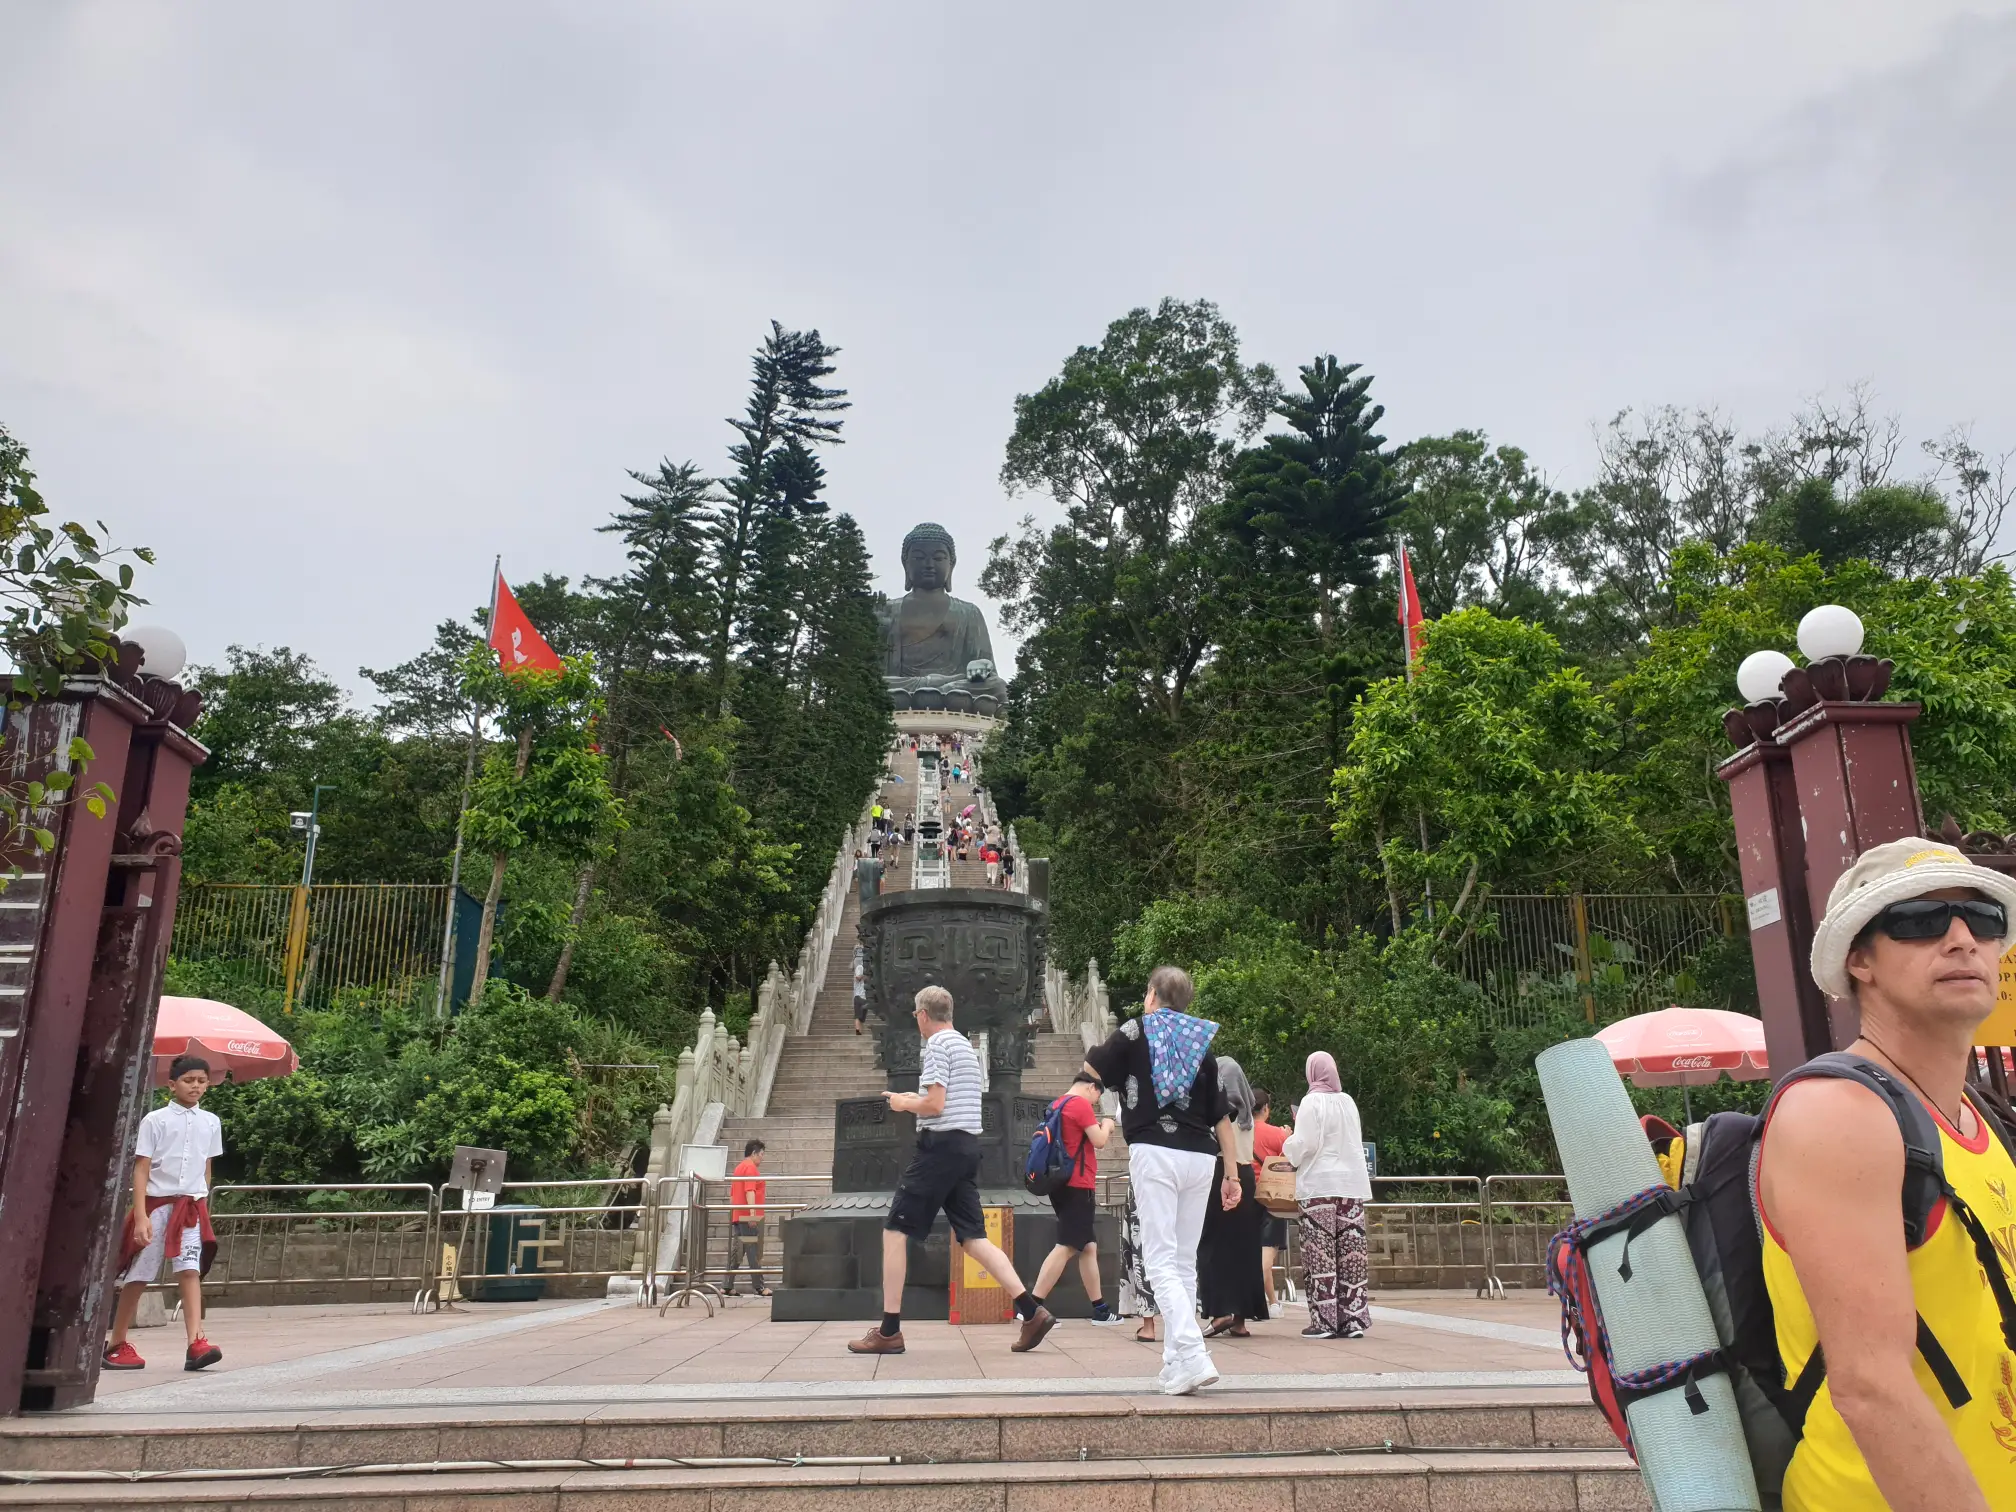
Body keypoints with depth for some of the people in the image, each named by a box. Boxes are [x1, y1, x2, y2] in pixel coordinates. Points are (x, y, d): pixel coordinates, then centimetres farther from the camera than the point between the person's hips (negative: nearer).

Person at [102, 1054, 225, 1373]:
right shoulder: (155, 1120, -4)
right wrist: (141, 1216, -14)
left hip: (191, 1207, 2)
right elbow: (141, 1170, -7)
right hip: (157, 1204, -2)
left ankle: (196, 1344, -19)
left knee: (190, 1271, -10)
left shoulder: (211, 1123, 9)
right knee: (138, 1276, 7)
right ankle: (115, 1344, 24)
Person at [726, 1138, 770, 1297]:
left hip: (737, 1217, 9)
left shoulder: (739, 1168, 21)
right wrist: (752, 1212, -26)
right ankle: (759, 1287, -7)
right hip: (748, 1217, -9)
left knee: (736, 1252, 9)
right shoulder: (751, 1167, -9)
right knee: (753, 1252, -7)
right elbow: (749, 1191, -20)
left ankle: (727, 1287, 7)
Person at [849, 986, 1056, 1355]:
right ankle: (1033, 1313, -1)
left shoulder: (936, 1045, -8)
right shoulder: (965, 1046, 20)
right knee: (973, 1237, 8)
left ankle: (889, 1332, 1)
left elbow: (935, 1105, -16)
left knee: (894, 1232, 0)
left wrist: (904, 1104, 1)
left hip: (941, 1145, -9)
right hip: (968, 1145, 9)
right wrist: (913, 1101, 27)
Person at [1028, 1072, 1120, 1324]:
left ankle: (1100, 1308, 18)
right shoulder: (1081, 1104, -11)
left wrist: (1095, 1127, 19)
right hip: (1077, 1185, -10)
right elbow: (1099, 1141, -14)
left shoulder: (1057, 1104, 16)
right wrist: (1106, 1125, 5)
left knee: (1088, 1248, 14)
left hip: (1063, 1183, 10)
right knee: (1066, 1247, -11)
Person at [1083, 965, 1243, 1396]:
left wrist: (1116, 1043, 28)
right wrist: (1232, 1174, 14)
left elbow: (1091, 1068, 10)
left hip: (1155, 1154, -4)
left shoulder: (1135, 1030, 3)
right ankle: (1175, 1361, 14)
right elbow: (1222, 1115, 11)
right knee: (1185, 1264, 13)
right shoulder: (1201, 1042, 14)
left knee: (1161, 1262, -5)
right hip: (1200, 1157, 5)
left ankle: (1192, 1356, -20)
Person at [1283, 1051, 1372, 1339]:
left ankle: (1324, 1320, -3)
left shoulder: (1312, 1102, -7)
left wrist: (1287, 1146, 9)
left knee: (1321, 1254, -2)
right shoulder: (1348, 1101, 10)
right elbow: (1356, 1141, 18)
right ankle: (1353, 1319, 6)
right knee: (1351, 1251, 5)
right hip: (1352, 1184, 5)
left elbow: (1303, 1144, -9)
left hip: (1320, 1185, -5)